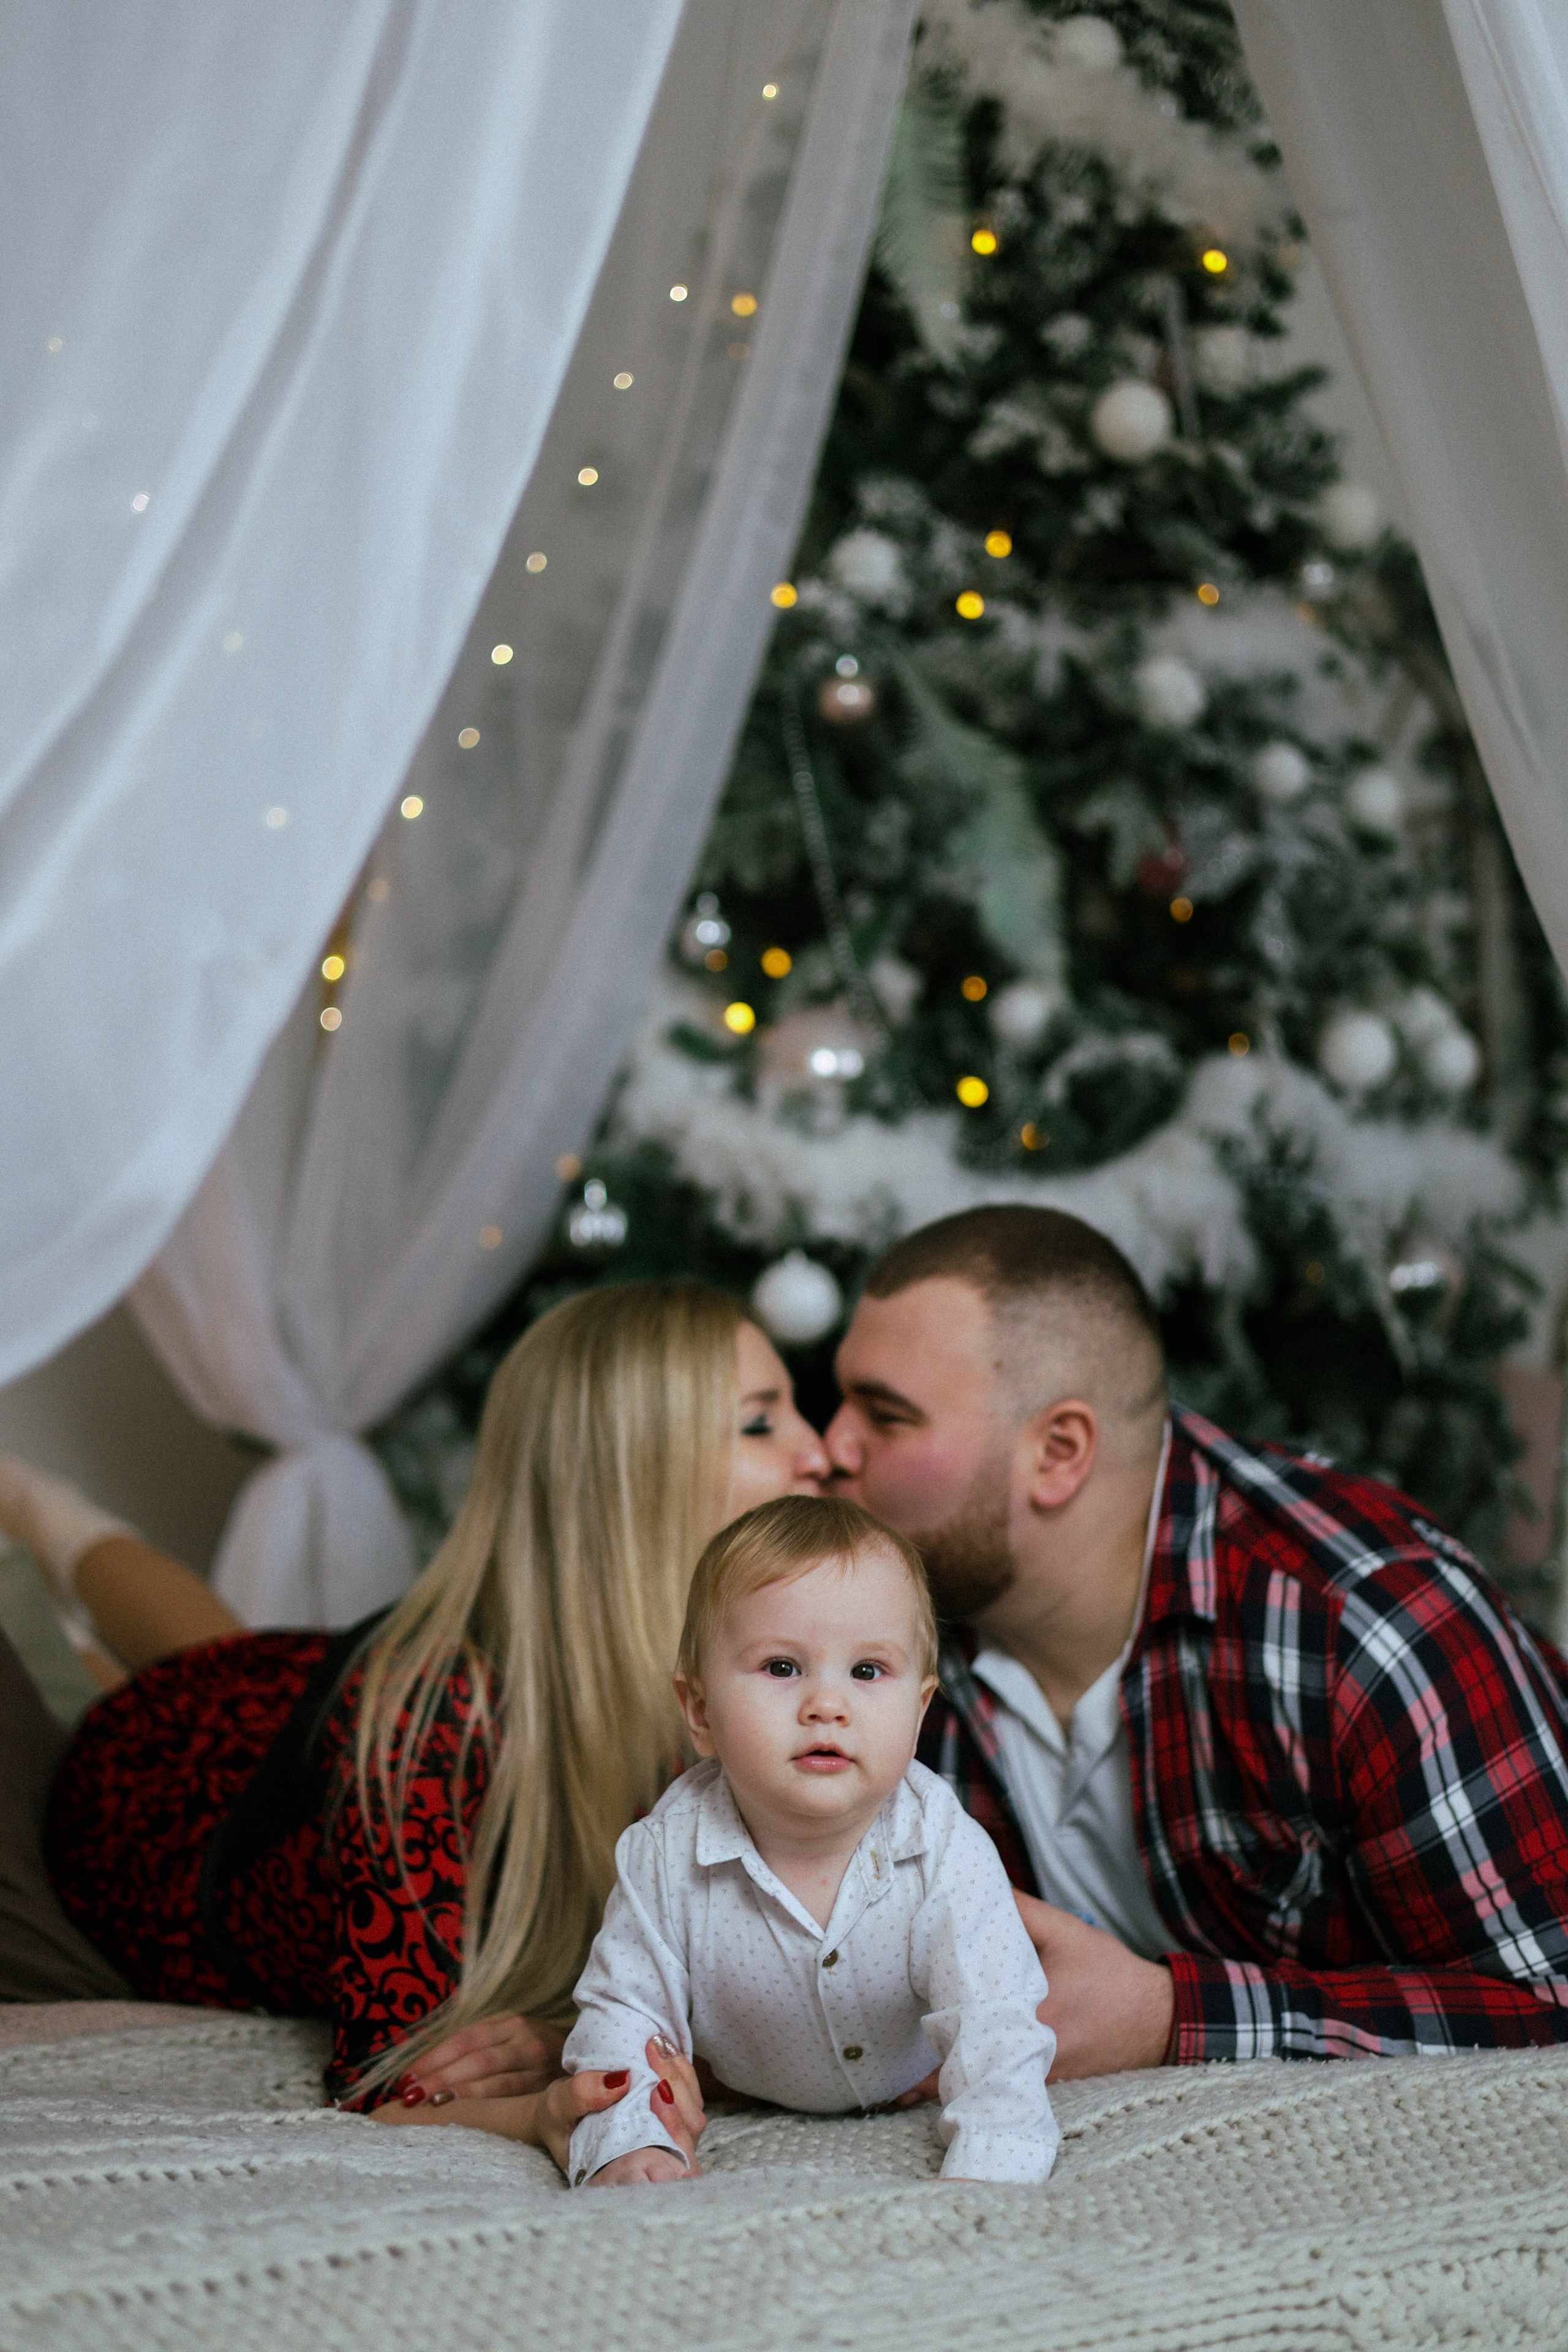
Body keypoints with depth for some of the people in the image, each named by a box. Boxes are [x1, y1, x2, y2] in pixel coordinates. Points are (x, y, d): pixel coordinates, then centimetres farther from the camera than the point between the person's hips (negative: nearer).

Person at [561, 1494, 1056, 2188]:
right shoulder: (666, 1855, -32)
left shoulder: (947, 1853, -35)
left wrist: (982, 2174, -54)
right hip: (750, 2107, -2)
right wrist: (626, 2144, -39)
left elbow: (997, 2029, -37)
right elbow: (622, 2012, -22)